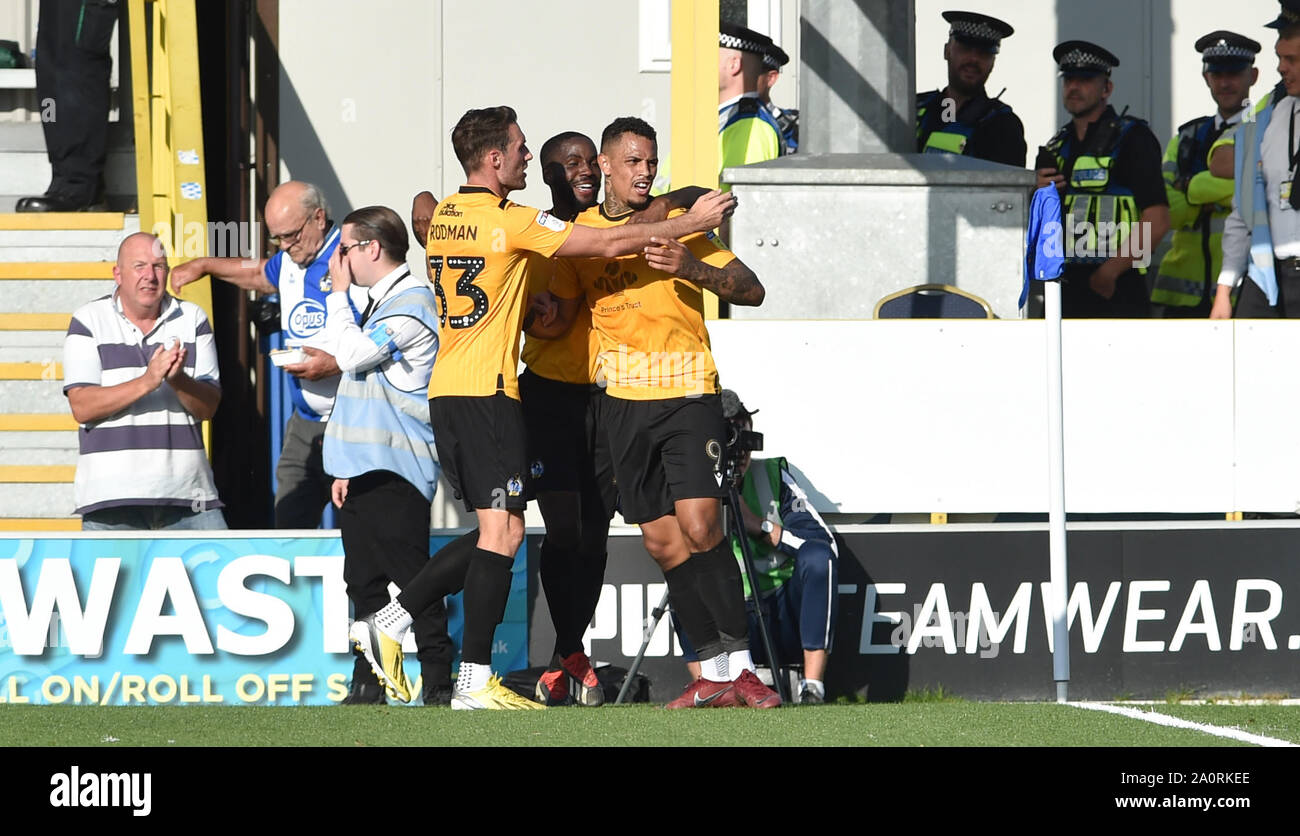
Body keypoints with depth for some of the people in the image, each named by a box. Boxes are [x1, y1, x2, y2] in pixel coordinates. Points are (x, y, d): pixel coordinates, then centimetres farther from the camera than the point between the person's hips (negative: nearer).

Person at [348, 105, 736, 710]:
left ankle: (387, 623, 10)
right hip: (488, 393, -9)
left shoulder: (443, 215, 12)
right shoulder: (511, 222, -11)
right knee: (502, 531, -7)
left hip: (445, 390, 9)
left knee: (494, 531, 14)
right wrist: (690, 224, 1)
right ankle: (475, 682, -11)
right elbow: (608, 245, -8)